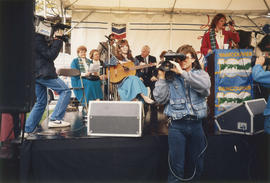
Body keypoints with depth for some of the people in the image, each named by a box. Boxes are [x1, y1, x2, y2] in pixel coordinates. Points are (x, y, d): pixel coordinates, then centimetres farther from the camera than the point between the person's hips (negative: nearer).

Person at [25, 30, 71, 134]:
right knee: (65, 91, -8)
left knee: (41, 103, 14)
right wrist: (57, 40, -10)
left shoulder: (37, 38, 18)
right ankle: (55, 119, -14)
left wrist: (54, 40, 12)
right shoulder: (38, 39, -11)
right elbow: (51, 55, -15)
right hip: (44, 73, -10)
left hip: (37, 74, 10)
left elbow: (48, 51, 22)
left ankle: (27, 130, 15)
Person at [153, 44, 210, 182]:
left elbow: (205, 86, -16)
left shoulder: (201, 74, 8)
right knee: (176, 165, 3)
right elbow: (160, 99, -3)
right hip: (176, 125, -1)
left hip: (196, 123, 2)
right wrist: (161, 77, -7)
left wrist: (182, 72, -17)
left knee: (198, 164, 15)